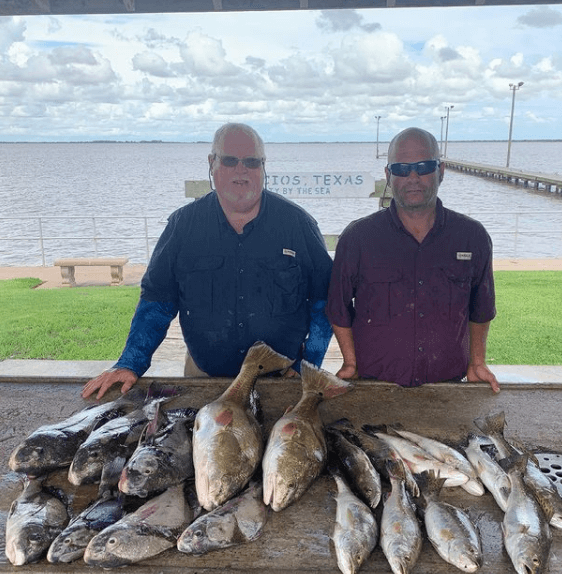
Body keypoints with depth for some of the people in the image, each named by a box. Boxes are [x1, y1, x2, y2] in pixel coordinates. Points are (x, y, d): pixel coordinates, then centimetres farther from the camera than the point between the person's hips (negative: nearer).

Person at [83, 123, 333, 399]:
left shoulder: (297, 223, -7)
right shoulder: (183, 224, -4)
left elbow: (324, 299, -2)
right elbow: (156, 300, -1)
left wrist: (309, 366, -8)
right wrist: (130, 364, -10)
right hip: (204, 374, 1)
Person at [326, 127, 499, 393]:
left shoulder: (472, 237, -4)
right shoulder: (357, 237, -9)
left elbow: (481, 308, 9)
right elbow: (339, 309, -1)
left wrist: (477, 362, 9)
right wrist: (351, 363, -2)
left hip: (448, 381, 2)